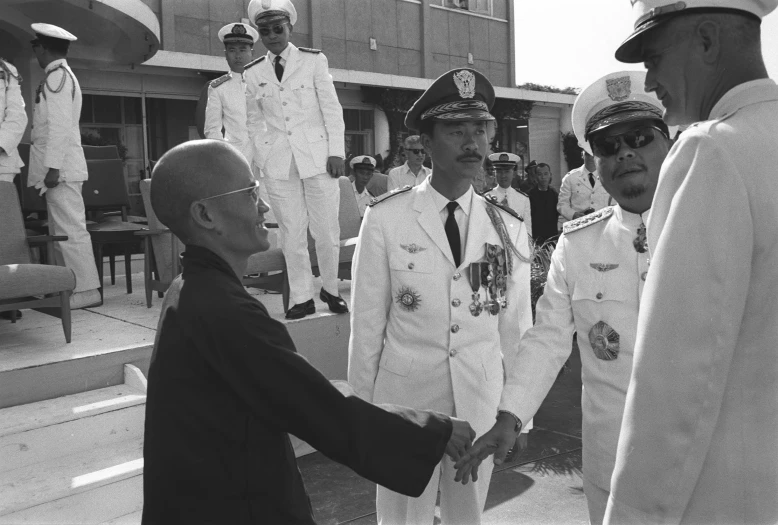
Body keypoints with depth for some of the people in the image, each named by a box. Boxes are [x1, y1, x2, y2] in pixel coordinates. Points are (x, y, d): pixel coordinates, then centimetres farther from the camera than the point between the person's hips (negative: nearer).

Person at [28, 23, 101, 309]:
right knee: (61, 231, 11)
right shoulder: (63, 75, 22)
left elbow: (59, 125, -18)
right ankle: (70, 287, 15)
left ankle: (86, 291, -7)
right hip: (63, 166, 10)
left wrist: (53, 167, -21)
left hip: (60, 166, -10)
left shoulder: (57, 77, -9)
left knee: (70, 229, -9)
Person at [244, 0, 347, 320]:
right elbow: (254, 120, 15)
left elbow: (332, 109, 2)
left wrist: (337, 152, -5)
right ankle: (302, 297, 13)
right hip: (278, 164, 2)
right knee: (291, 234, 2)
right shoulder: (252, 73, 10)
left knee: (327, 231, -1)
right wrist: (260, 158, 6)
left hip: (318, 157, -2)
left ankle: (330, 289, 19)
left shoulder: (313, 60, 4)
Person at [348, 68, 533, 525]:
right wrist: (363, 410, 0)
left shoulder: (510, 228, -1)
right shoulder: (385, 219, -11)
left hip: (482, 403, 3)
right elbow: (367, 325, -5)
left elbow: (516, 329, 4)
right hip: (404, 399, -2)